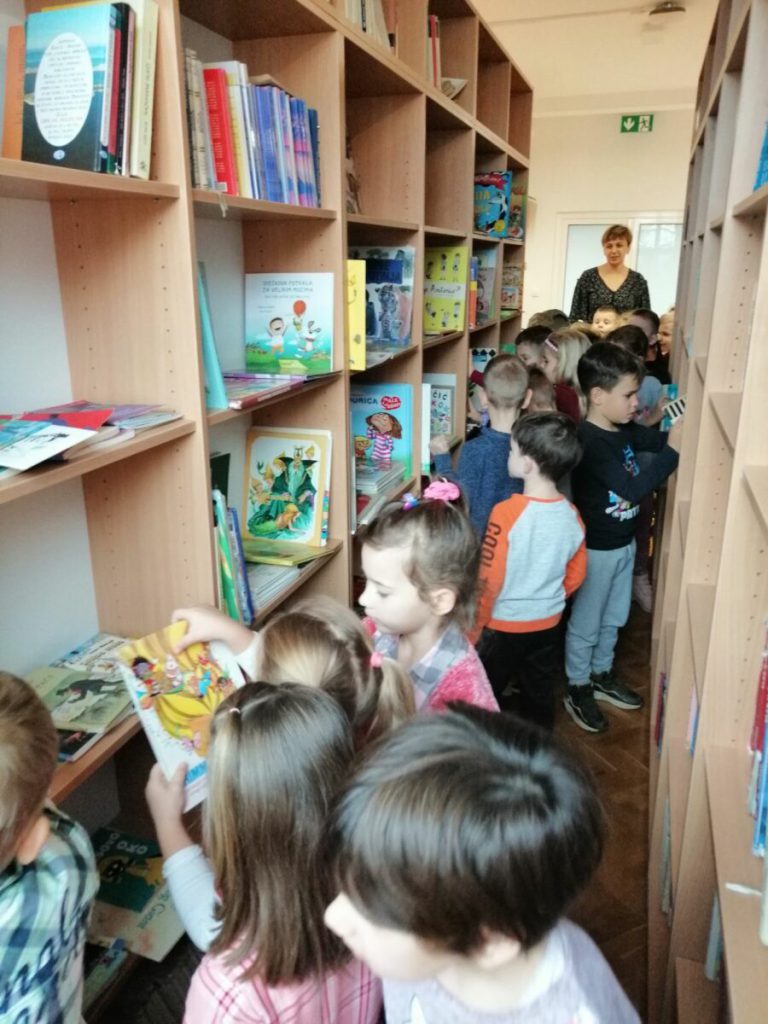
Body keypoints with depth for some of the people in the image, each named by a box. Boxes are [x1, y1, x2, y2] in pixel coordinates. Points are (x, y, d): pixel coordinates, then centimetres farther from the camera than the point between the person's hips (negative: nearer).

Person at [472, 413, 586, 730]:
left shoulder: (507, 512, -24)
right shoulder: (571, 515, -7)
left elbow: (488, 580, -20)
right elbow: (576, 575, 5)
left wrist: (472, 629, -8)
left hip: (503, 626, -5)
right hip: (547, 625, 5)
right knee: (539, 701, 21)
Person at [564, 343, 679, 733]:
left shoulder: (623, 429, -1)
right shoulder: (590, 442, -28)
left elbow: (658, 439, 13)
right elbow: (634, 488, -34)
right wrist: (675, 450, -34)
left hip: (624, 543, 8)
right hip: (597, 549, -8)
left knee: (613, 619, 24)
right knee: (585, 623, 11)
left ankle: (601, 675, 44)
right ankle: (578, 690, 29)